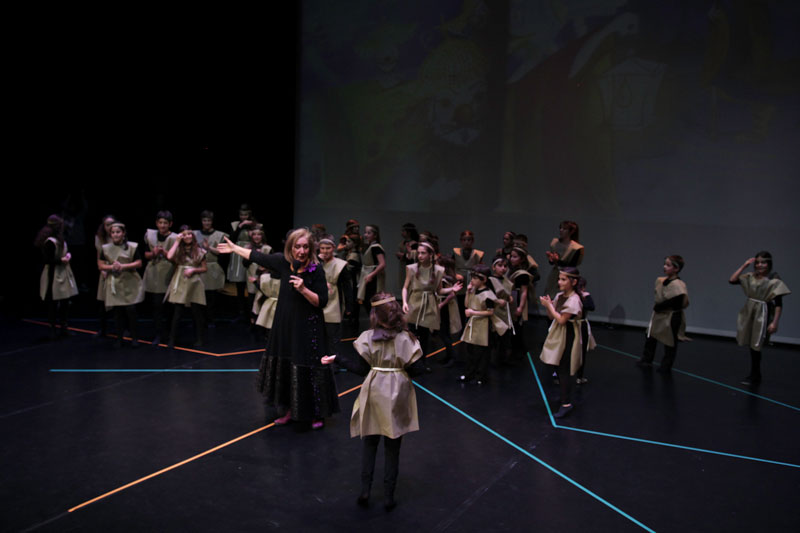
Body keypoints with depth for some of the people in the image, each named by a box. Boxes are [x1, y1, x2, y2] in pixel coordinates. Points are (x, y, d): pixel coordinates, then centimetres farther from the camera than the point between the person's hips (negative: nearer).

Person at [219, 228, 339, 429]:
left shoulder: (316, 269, -16)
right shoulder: (283, 261, -2)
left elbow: (322, 302, -15)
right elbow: (258, 257, 13)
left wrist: (303, 289, -28)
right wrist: (234, 248, 21)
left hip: (308, 328, -6)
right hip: (285, 324, 6)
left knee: (308, 369, -1)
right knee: (285, 367, 14)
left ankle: (317, 414, 16)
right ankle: (291, 411, 31)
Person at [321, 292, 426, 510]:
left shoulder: (368, 337, -9)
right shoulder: (406, 338, -10)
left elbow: (362, 369, -7)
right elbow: (416, 370, -11)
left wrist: (337, 359, 4)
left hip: (374, 393, 0)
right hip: (398, 396, 0)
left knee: (369, 443, 16)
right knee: (392, 448, 10)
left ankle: (365, 490, 14)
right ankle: (388, 496, 15)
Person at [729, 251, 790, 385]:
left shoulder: (774, 280, -11)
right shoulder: (750, 277, 4)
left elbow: (779, 304, -12)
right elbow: (732, 280, 0)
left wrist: (774, 322, -17)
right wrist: (744, 265, -2)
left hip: (763, 314, -5)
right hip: (749, 312, 5)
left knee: (756, 346, -1)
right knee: (752, 345, 12)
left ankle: (754, 376, 13)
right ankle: (755, 375, 26)